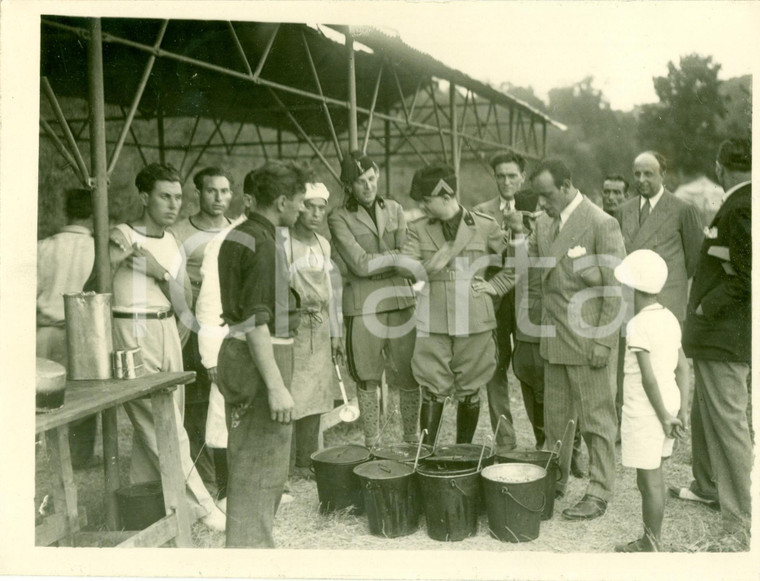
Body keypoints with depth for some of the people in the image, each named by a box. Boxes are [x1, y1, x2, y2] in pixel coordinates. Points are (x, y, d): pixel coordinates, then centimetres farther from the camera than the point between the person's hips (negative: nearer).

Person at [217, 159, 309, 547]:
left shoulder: (236, 236, 12)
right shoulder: (264, 245, -18)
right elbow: (256, 322, -24)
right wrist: (276, 386, -24)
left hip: (238, 352, 10)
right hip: (261, 358, -10)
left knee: (246, 459, 19)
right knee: (262, 464, -1)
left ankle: (244, 542, 32)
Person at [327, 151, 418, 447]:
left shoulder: (394, 210, 12)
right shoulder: (339, 218, 0)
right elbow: (360, 264, -11)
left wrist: (373, 261, -11)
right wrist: (394, 256, -6)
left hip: (399, 301, 3)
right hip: (362, 307, -3)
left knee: (410, 377, 4)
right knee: (368, 380, 5)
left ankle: (412, 440, 18)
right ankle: (371, 444, 17)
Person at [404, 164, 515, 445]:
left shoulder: (485, 226, 2)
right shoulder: (418, 229, 5)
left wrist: (496, 285, 2)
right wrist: (429, 267, -23)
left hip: (475, 322, 0)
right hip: (433, 324, 0)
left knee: (469, 391, 9)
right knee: (433, 391, -2)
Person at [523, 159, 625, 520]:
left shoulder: (601, 225, -13)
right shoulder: (543, 224, 9)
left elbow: (615, 289, -14)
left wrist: (603, 341, -16)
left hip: (587, 339, -7)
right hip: (554, 338, 7)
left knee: (596, 419, 3)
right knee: (555, 416, 16)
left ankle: (599, 493, 14)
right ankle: (555, 480, 30)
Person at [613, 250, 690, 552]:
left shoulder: (637, 325, -18)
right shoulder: (670, 318, 7)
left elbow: (649, 377, -20)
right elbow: (683, 368, 7)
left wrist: (663, 417, -13)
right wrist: (681, 412, 8)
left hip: (646, 411, -8)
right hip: (669, 403, 8)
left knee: (648, 479, 3)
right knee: (655, 475, 18)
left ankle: (650, 546, 14)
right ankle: (653, 540, 29)